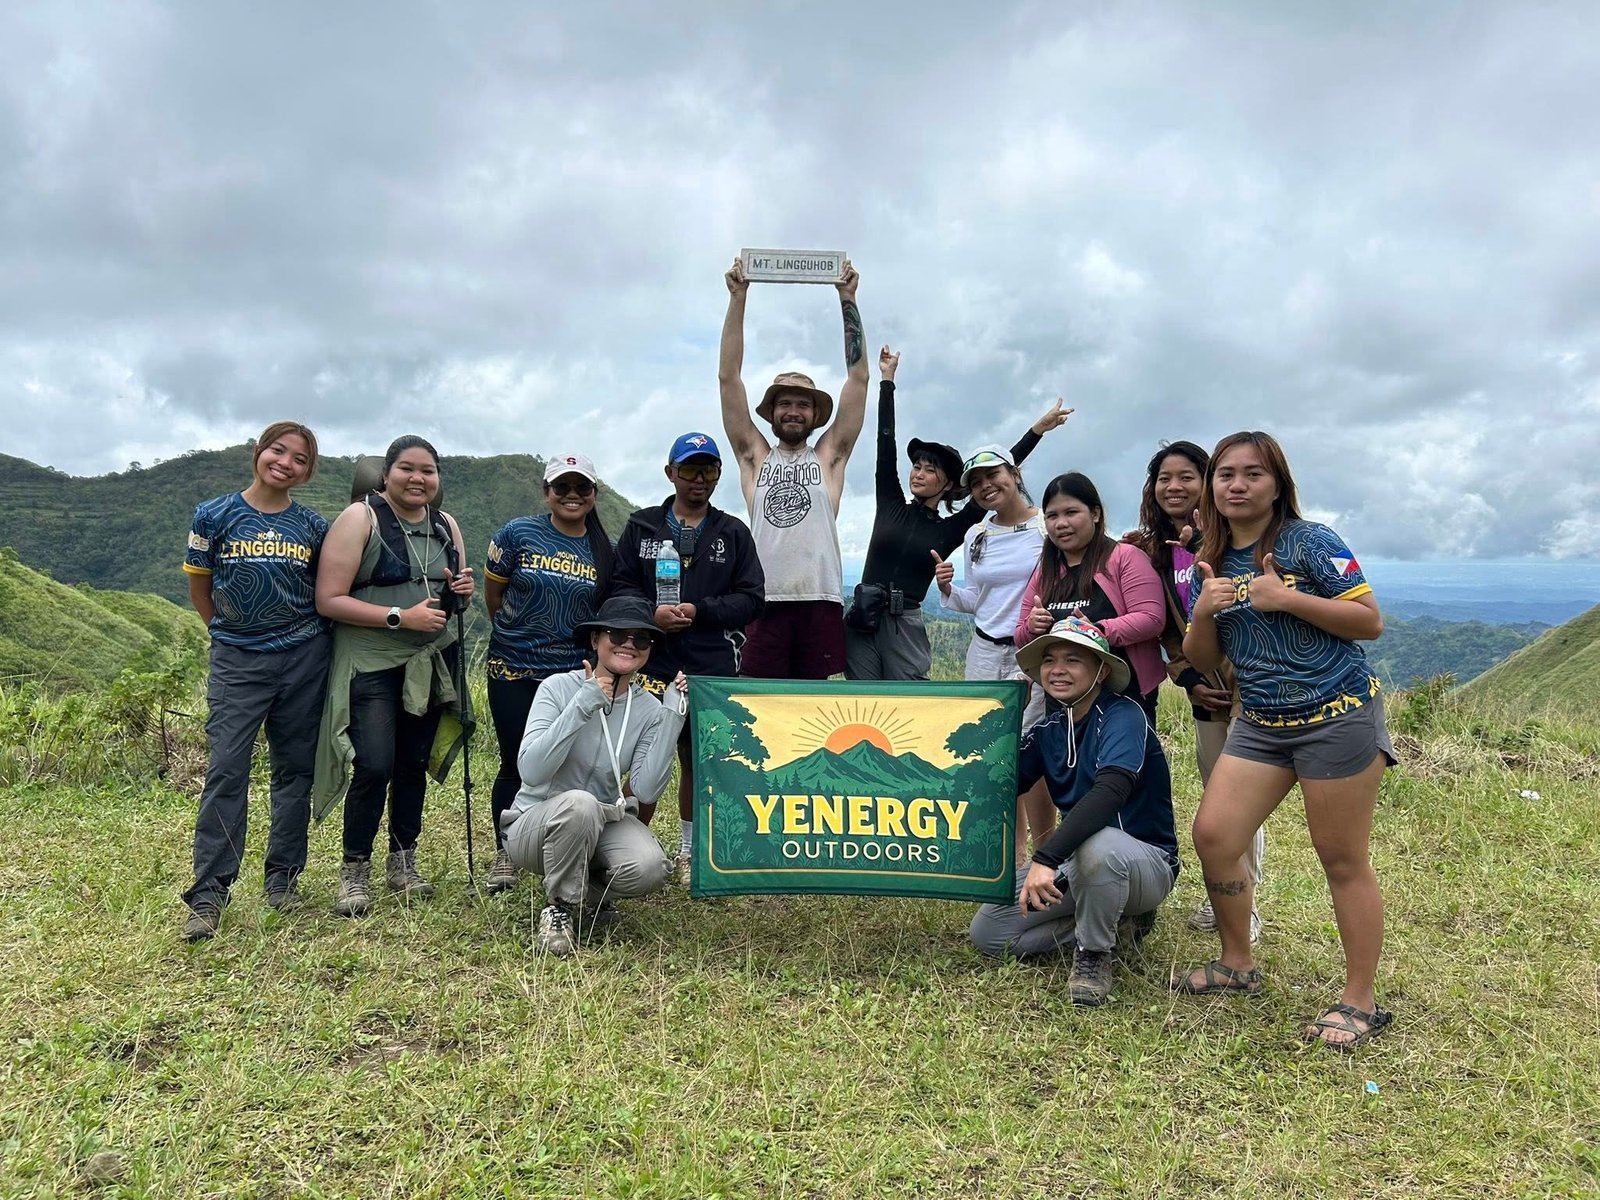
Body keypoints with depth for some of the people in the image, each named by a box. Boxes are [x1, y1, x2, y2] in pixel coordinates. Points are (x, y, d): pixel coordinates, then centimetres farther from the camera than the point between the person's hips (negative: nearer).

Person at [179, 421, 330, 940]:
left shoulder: (313, 527, 3)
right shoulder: (214, 516, -2)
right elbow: (200, 591, 7)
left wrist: (300, 635, 6)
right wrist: (235, 631, 10)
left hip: (303, 659, 2)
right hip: (237, 662, -2)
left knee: (295, 769, 7)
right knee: (225, 771, -7)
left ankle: (283, 877, 20)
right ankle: (208, 895, 0)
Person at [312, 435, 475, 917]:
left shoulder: (446, 525, 10)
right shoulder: (360, 519, -8)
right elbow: (328, 600, -14)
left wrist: (462, 591, -2)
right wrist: (400, 617, -20)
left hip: (429, 663, 6)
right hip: (370, 664, -5)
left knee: (414, 763, 11)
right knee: (374, 766, -12)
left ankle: (402, 862, 25)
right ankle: (355, 871, 5)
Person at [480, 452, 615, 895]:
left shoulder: (603, 551, 3)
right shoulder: (518, 534, -3)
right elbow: (492, 594, 6)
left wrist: (572, 638, 5)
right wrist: (520, 634, 11)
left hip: (575, 674, 1)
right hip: (513, 670, -1)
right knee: (516, 764, 6)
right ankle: (504, 855, 21)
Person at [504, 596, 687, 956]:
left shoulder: (649, 709, -4)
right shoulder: (560, 688, -13)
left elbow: (645, 791, -17)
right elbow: (531, 771, -26)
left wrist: (671, 717, -20)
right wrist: (582, 706, -30)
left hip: (601, 824, 3)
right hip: (534, 825, -3)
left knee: (649, 867, -28)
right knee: (578, 803, -37)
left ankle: (587, 893, 8)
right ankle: (560, 908, -11)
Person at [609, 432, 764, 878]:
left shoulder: (734, 534, 8)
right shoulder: (641, 526, 8)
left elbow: (751, 598, 2)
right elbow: (619, 586, 4)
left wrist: (700, 612, -11)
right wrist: (652, 612, -15)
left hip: (712, 669, 1)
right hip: (651, 664, -1)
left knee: (698, 760, 10)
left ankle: (688, 853, 25)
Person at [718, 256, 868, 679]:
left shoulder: (829, 456, 14)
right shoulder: (755, 456, 15)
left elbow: (858, 377, 10)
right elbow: (728, 377, 11)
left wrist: (848, 300, 8)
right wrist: (738, 297, 7)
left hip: (821, 601, 0)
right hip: (765, 602, 0)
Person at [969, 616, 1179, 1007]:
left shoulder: (1123, 715, -19)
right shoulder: (1049, 728, 3)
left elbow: (1109, 792, -36)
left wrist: (1046, 856, -45)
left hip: (1146, 862, -7)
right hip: (1075, 861, 7)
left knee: (1096, 843, -41)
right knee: (987, 931, -3)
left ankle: (1095, 953, -12)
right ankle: (1115, 919, 9)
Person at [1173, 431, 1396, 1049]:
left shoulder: (1310, 541, -8)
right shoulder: (1210, 564, 8)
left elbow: (1370, 621, -11)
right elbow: (1204, 660, 9)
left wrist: (1287, 599, -22)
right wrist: (1203, 612, -11)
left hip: (1338, 718, -6)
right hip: (1260, 725, 6)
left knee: (1343, 860, 1)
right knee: (1212, 836, 0)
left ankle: (1361, 1002, 16)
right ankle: (1238, 964, 21)